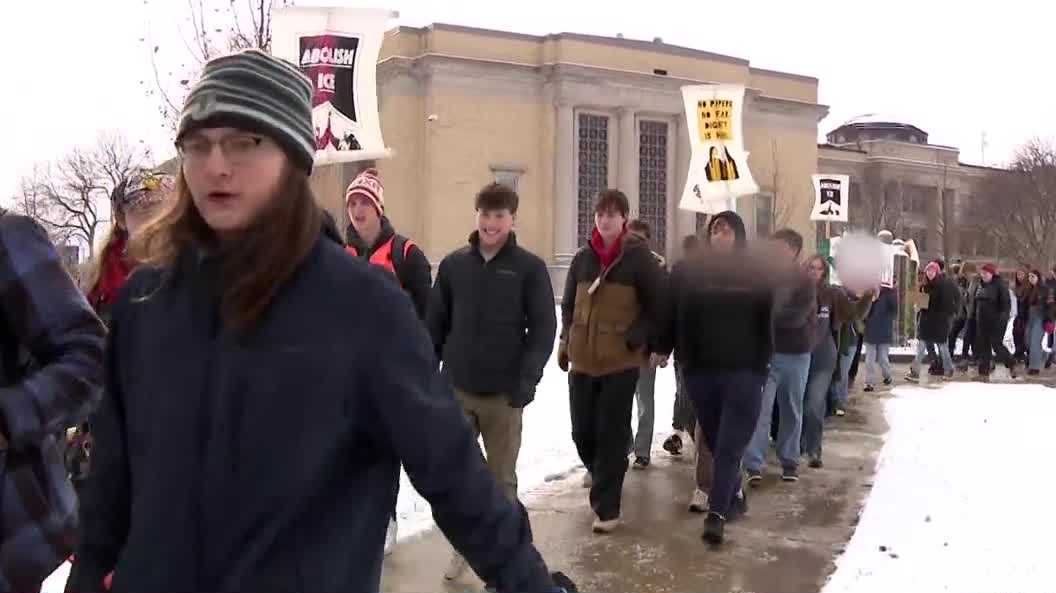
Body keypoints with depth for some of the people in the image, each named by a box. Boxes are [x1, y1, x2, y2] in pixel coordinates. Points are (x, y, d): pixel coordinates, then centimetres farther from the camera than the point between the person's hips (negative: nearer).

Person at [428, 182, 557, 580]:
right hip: (456, 390, 3)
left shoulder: (529, 267, -3)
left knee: (502, 478, 8)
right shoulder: (453, 264, 5)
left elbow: (543, 328, -5)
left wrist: (527, 380, -14)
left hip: (504, 394, -2)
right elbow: (435, 324, 9)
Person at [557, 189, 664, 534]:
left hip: (621, 360, -4)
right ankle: (598, 469, 42)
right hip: (582, 359, 4)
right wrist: (566, 340, 9)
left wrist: (636, 339, -10)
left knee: (612, 434, -2)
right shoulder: (582, 258, 8)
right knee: (582, 431, 10)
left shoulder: (639, 257, -4)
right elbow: (568, 304, 18)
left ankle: (606, 508, 8)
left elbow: (657, 307, -2)